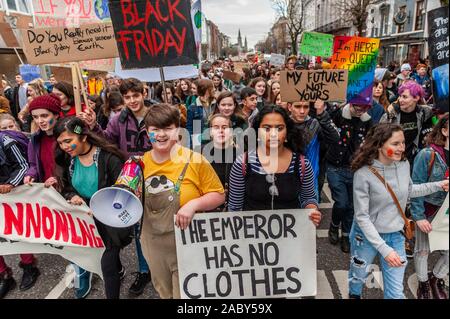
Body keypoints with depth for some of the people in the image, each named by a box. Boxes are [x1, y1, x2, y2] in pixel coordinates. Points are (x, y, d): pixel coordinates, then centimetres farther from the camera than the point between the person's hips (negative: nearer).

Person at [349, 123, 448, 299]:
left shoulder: (404, 164, -9)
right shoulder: (363, 174, -26)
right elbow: (362, 216, -22)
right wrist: (384, 248, -26)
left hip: (396, 235, 3)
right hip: (367, 235, -3)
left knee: (396, 292, 11)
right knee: (358, 276, 24)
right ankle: (354, 295, 57)